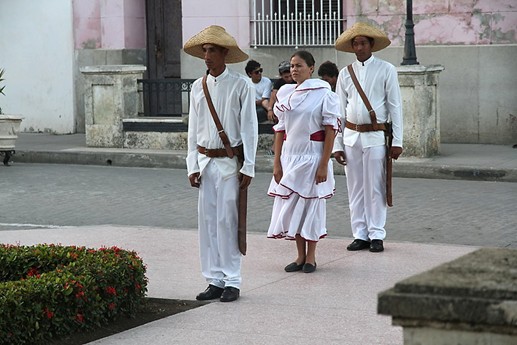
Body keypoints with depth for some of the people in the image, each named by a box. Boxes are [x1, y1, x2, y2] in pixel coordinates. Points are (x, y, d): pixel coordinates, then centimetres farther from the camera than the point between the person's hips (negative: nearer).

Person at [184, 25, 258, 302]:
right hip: (205, 162, 5)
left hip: (230, 162, -5)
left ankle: (232, 282, 3)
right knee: (207, 220, 5)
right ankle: (214, 280, 14)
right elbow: (193, 130, 13)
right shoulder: (198, 87, 9)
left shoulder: (241, 85, -4)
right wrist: (193, 165, 7)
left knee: (226, 220, -5)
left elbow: (249, 128, -4)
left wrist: (248, 167, -8)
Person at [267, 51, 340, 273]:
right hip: (290, 157, 5)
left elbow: (330, 131, -8)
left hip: (313, 157, -5)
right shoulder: (285, 94, 6)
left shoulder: (323, 94, -7)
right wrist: (277, 162, 4)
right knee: (291, 204, 7)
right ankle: (300, 256, 18)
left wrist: (324, 165, -13)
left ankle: (311, 257, 14)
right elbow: (280, 130, 9)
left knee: (311, 204, 2)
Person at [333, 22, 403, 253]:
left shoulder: (386, 70, 0)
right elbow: (339, 111, 11)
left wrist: (397, 141, -4)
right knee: (355, 189, 6)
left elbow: (395, 106, 0)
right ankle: (360, 235, 13)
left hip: (376, 136, -3)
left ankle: (376, 235, 5)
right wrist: (337, 145, 7)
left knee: (375, 188, -2)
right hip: (351, 136, 3)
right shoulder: (345, 74, 9)